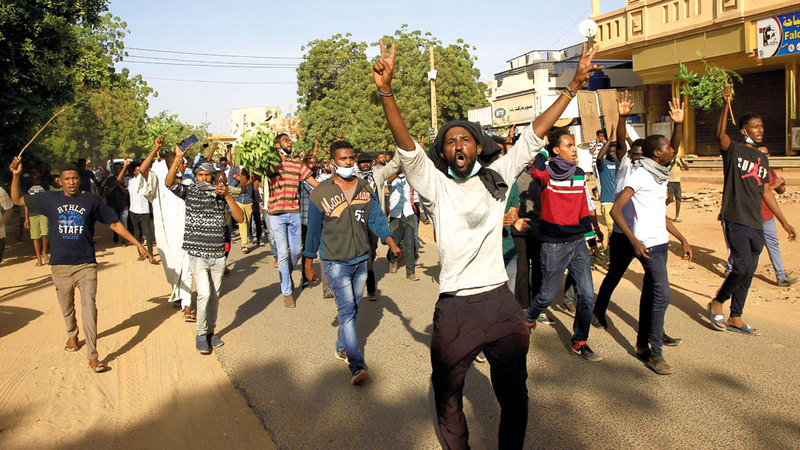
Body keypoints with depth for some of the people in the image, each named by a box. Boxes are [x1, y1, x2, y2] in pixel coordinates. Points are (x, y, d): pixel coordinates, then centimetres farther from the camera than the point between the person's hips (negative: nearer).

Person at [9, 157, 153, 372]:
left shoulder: (91, 200, 0)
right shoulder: (50, 199, 4)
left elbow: (114, 223, 4)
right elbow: (17, 199, 14)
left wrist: (138, 244, 2)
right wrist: (16, 175, 1)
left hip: (86, 265, -2)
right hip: (60, 266, 3)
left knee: (89, 308, -12)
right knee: (66, 307, 18)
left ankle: (93, 356, -9)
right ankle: (72, 335, 48)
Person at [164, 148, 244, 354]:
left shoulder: (221, 195, 6)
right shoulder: (189, 192, 2)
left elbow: (240, 217, -4)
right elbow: (169, 183, -17)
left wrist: (227, 196, -15)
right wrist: (178, 157, -25)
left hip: (218, 254, 3)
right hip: (197, 253, -3)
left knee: (214, 296, 11)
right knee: (204, 292, -15)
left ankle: (210, 332, 28)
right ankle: (201, 335, 2)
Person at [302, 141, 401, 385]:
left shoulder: (365, 188, 5)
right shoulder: (321, 192, -6)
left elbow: (376, 219, 4)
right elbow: (313, 230, 0)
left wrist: (391, 242, -10)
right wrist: (308, 264, 3)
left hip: (361, 259, 5)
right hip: (336, 261, -4)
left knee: (353, 308, 15)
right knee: (347, 310, -10)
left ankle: (342, 346, 36)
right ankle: (356, 364, -10)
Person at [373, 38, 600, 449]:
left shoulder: (496, 177, 7)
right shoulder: (435, 185, -2)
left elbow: (533, 135, 6)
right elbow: (406, 147, -16)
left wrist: (574, 86, 5)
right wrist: (385, 91, -29)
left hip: (501, 303, 2)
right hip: (454, 308, -2)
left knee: (513, 393, 17)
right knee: (447, 396, 15)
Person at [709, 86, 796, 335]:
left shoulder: (763, 159, 17)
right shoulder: (734, 150, -2)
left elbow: (766, 192, 21)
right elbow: (720, 135, -24)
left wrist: (784, 222, 21)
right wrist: (726, 104, -35)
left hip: (756, 224, 7)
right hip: (735, 220, -7)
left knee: (747, 273, 10)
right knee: (744, 267, -16)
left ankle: (735, 318, 20)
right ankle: (717, 302, 8)